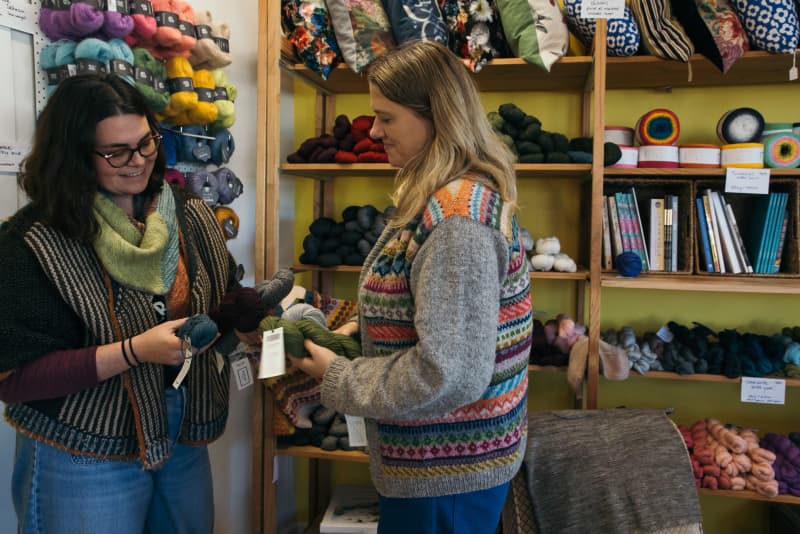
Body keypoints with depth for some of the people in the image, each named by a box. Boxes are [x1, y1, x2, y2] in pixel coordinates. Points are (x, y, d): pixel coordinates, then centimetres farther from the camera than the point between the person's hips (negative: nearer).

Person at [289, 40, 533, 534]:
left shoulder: (458, 219, -26)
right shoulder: (455, 197, 5)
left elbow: (448, 376, -29)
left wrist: (336, 377, -16)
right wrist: (362, 333, 2)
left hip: (446, 472, -9)